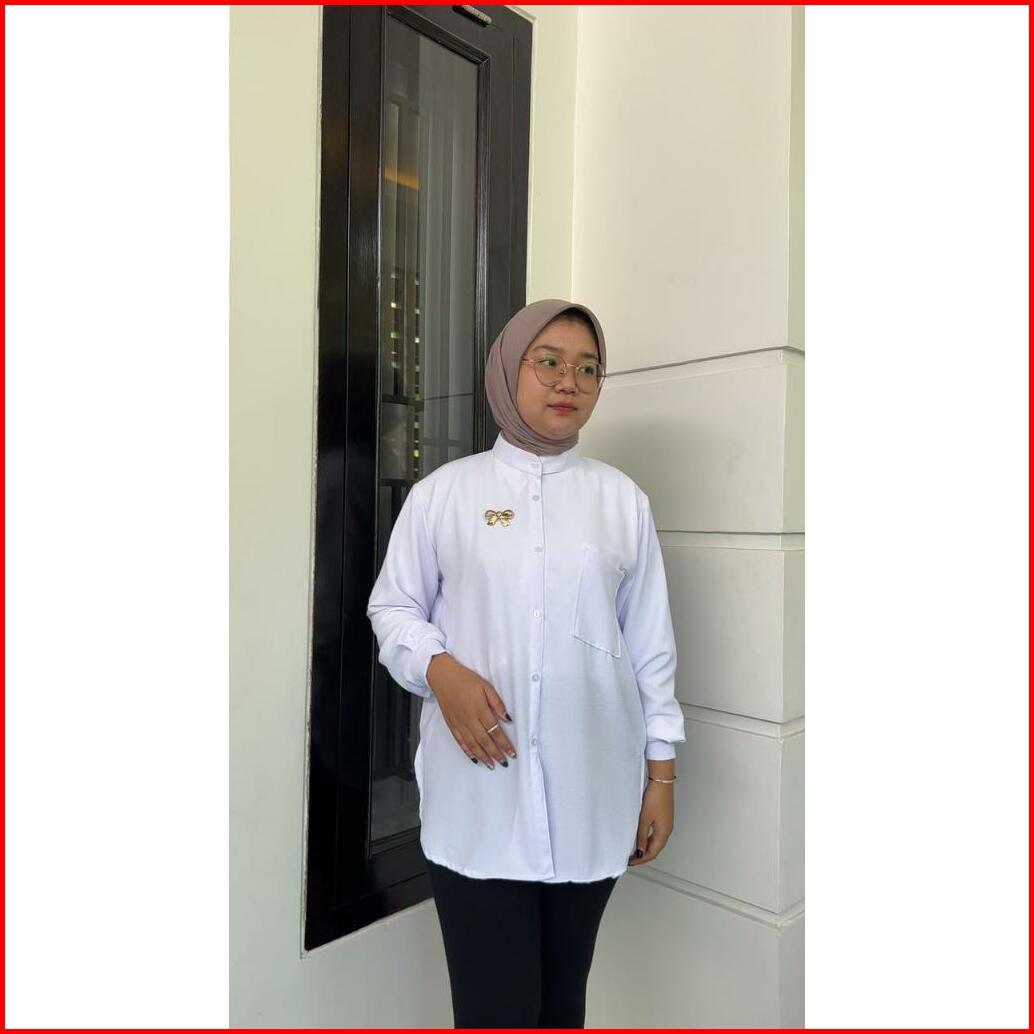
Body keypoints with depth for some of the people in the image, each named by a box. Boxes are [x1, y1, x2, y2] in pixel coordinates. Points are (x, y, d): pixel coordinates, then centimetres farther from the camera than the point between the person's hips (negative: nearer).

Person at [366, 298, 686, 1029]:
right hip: (479, 792, -2)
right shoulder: (444, 491, 1)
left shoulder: (623, 498, 6)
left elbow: (651, 645, 6)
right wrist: (441, 671, -15)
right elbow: (392, 606, 5)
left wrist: (661, 773, 5)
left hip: (592, 791, 2)